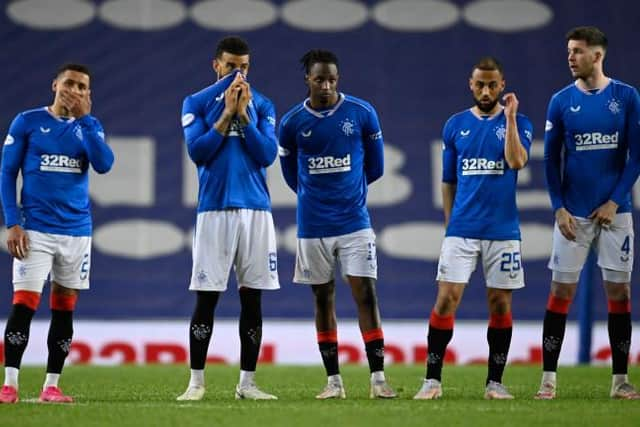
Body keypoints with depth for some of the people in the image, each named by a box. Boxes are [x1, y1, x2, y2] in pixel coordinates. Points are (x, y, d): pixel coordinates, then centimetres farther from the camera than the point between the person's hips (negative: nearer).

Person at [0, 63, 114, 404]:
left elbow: (104, 165, -9)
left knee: (64, 309, 5)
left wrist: (83, 119, -14)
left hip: (77, 231, 3)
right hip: (35, 230, -3)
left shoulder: (89, 126, 8)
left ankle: (51, 386, 11)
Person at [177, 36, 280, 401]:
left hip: (256, 208, 2)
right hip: (215, 209, -2)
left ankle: (247, 382, 8)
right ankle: (197, 381, 3)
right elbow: (197, 151, -6)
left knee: (253, 298, 3)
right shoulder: (196, 103, 6)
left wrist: (244, 115, -8)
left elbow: (268, 154, -1)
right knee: (206, 298, -3)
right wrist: (227, 114, -10)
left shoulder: (262, 105, 10)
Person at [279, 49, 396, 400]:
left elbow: (375, 166, 10)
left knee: (366, 294, -6)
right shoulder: (292, 122, -1)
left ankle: (378, 378, -6)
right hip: (313, 225, 1)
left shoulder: (362, 113, -3)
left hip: (355, 222, -1)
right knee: (323, 299, 6)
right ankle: (333, 380, 11)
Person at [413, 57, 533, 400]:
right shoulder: (456, 125, 9)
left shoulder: (518, 123, 3)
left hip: (503, 230, -1)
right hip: (461, 229, 1)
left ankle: (495, 382, 12)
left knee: (500, 304, 3)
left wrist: (509, 117, -16)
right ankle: (432, 380, -4)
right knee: (445, 300, -7)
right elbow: (448, 182, 15)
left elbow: (516, 161, -17)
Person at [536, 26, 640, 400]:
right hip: (573, 213, 0)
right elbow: (552, 160, 5)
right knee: (561, 291, -2)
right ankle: (549, 378, 2)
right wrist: (559, 208, -4)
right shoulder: (561, 102, 2)